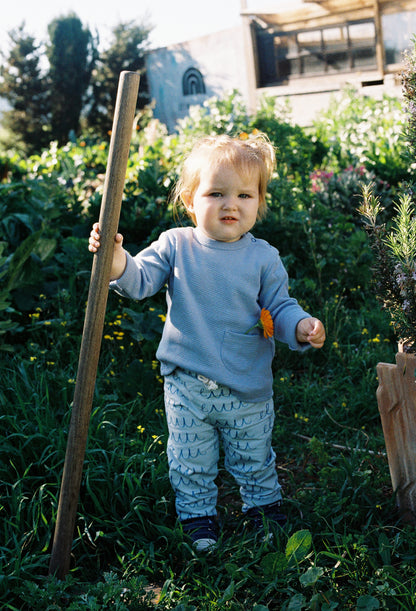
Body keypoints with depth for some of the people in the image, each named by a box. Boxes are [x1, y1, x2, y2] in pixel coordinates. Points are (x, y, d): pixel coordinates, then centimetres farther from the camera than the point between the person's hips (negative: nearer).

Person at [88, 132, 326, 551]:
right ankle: (197, 516, 39)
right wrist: (117, 260, -32)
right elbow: (140, 281, -12)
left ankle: (264, 507, 46)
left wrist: (301, 327, -24)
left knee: (254, 461, 20)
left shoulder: (263, 257, -6)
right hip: (187, 388, 0)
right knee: (191, 464, 16)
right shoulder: (175, 245, -6)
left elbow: (280, 307, -3)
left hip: (248, 391, 0)